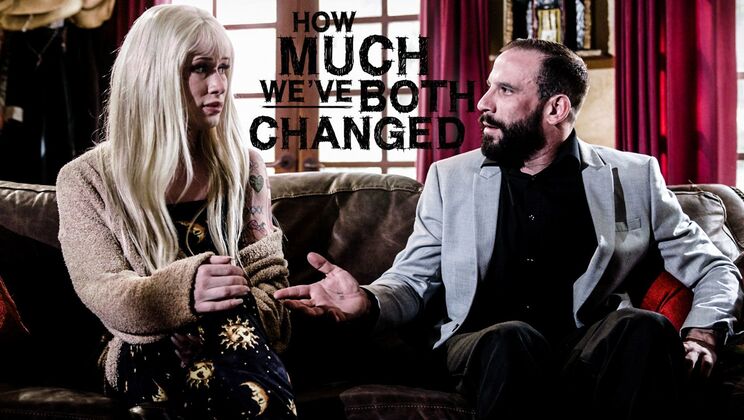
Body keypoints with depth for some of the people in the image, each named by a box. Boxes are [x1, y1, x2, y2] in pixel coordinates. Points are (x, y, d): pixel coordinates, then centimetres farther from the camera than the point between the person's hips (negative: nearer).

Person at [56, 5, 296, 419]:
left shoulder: (242, 164, 11)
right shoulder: (87, 180, 2)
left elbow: (266, 269, 8)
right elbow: (103, 293, -7)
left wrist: (245, 323, -16)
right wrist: (182, 289, -29)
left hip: (238, 331, 3)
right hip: (147, 352, -3)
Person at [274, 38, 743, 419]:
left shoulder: (633, 177, 10)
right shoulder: (451, 177, 14)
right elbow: (412, 280, 12)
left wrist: (701, 334, -11)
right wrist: (368, 300, -12)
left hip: (590, 354, 1)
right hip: (487, 350, 0)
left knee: (647, 328, -32)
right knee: (512, 340, -35)